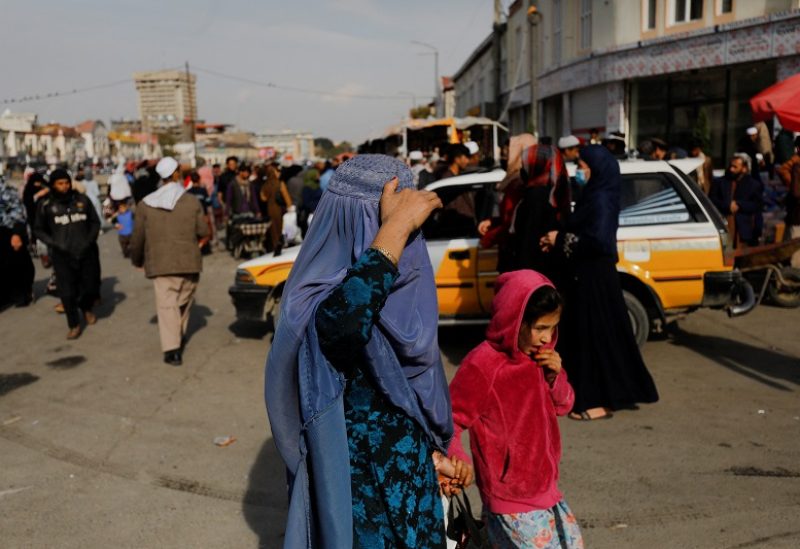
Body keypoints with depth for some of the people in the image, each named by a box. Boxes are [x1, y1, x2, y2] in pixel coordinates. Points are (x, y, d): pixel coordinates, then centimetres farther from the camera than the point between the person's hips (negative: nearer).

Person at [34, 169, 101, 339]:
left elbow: (95, 222, 12)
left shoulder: (82, 200, 2)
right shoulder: (46, 205, 0)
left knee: (90, 286, 9)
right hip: (62, 256, -1)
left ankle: (86, 308, 42)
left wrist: (90, 240, -3)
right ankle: (74, 325, 15)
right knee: (67, 293, -4)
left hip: (87, 253, 1)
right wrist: (55, 244, -6)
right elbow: (39, 230, 8)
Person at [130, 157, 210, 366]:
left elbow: (138, 237, 5)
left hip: (160, 264, 0)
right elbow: (203, 232, -1)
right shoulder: (192, 202, -4)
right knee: (184, 302, 18)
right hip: (188, 262, 0)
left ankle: (172, 349, -11)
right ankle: (178, 338, 31)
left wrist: (137, 260, 21)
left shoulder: (145, 204, 0)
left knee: (166, 304, -2)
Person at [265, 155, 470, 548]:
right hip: (361, 490, -8)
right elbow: (342, 323, -51)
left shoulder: (398, 289, 1)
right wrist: (396, 226, -41)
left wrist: (432, 453, 15)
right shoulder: (321, 300, -25)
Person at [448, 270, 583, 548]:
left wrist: (556, 376, -7)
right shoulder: (482, 364, -20)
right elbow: (450, 419, -16)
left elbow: (563, 406, 12)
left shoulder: (539, 356, 3)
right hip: (510, 500, -8)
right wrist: (457, 457, -33)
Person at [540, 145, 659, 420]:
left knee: (595, 335, -2)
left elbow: (598, 240, -26)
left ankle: (600, 400, 7)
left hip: (595, 277, -10)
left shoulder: (601, 199, -17)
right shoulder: (593, 195, 13)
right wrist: (559, 241, 0)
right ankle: (588, 394, 26)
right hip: (586, 274, 10)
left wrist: (562, 240, -16)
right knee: (583, 334, 15)